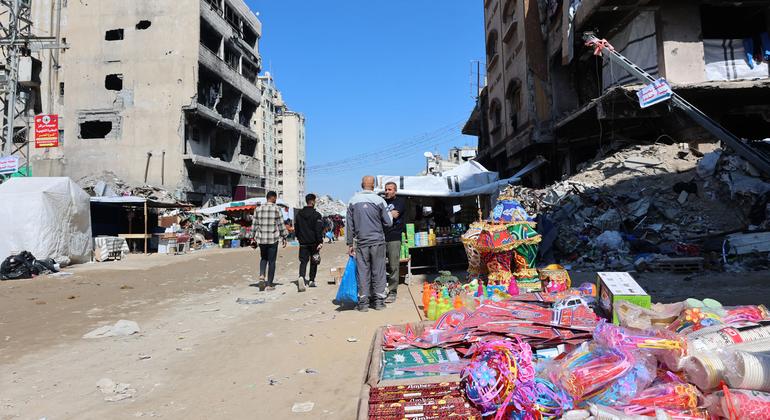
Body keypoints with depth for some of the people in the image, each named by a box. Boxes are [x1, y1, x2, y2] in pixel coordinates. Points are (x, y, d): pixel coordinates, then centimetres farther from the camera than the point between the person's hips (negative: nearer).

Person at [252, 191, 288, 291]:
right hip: (273, 238, -3)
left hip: (261, 238, 3)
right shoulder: (277, 209, -6)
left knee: (263, 258, 22)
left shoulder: (258, 209, 4)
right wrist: (284, 237, 4)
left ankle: (261, 276, 0)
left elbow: (254, 225, 7)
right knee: (271, 261, 6)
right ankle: (269, 284, 9)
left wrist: (254, 237, 16)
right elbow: (281, 225, -5)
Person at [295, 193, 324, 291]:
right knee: (313, 261, 11)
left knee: (303, 261, 1)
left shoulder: (299, 214, 8)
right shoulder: (316, 215, -9)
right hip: (313, 242, -3)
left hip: (303, 242, 3)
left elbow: (296, 228, 15)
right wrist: (320, 242, -14)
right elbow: (319, 229, -14)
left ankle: (301, 277, -25)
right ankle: (311, 280, 17)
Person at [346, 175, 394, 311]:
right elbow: (388, 222, -1)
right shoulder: (379, 200, -5)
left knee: (362, 272, 6)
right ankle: (379, 301, 11)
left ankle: (363, 303, 8)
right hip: (377, 241, -1)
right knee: (378, 271, 7)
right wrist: (390, 213, 20)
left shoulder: (353, 201, 1)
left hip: (361, 243, 1)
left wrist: (350, 243, 9)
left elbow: (349, 225, 3)